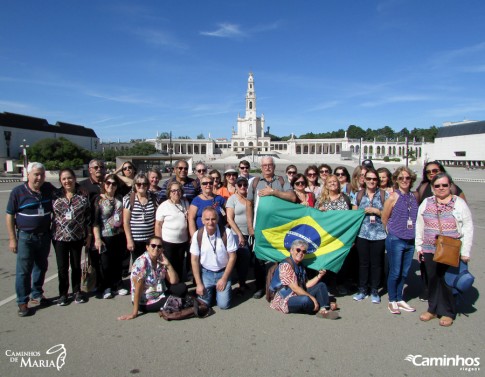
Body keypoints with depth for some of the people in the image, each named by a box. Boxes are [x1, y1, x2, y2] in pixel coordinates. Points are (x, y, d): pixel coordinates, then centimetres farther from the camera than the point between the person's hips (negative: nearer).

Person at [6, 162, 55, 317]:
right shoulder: (18, 192, -9)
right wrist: (12, 239, -8)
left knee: (41, 267, 15)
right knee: (23, 270, 0)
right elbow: (10, 216, -5)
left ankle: (37, 295, 32)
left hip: (44, 236, 4)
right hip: (25, 236, -4)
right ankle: (22, 302, 12)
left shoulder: (49, 188, -1)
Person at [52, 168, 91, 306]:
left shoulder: (83, 194, -2)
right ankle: (63, 293, 23)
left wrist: (89, 234, 2)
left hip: (77, 236, 0)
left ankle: (77, 291, 28)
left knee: (76, 265, 13)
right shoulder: (55, 195, -2)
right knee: (62, 267, 6)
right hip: (60, 237, 0)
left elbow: (88, 215, 2)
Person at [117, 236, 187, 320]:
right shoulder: (141, 263, -22)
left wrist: (168, 265, -20)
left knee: (182, 288, -10)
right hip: (145, 301, -6)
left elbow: (174, 281, -7)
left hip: (161, 295, 6)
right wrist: (134, 312, -21)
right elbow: (137, 288, -22)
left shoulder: (162, 260, -4)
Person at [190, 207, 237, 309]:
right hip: (206, 273, 1)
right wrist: (199, 283, -6)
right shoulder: (197, 235, -12)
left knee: (224, 304, -8)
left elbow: (232, 257, -8)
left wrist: (224, 279, -10)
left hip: (223, 272, -1)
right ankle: (212, 290, 26)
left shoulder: (227, 233, -16)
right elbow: (194, 260, -4)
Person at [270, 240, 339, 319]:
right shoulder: (285, 265, -16)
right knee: (306, 300, -37)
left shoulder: (300, 267, 14)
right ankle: (324, 308, -4)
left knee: (321, 285, 2)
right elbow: (294, 288, -20)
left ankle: (324, 310, -21)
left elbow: (306, 285, 8)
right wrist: (312, 298, -20)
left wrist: (319, 276, -2)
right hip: (286, 301, -9)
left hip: (300, 296, 9)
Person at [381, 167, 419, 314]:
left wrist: (413, 233, 10)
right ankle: (392, 301, 18)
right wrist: (393, 232, 4)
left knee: (404, 272, 13)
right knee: (395, 272, 3)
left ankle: (399, 299, 28)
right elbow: (384, 219, -3)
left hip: (410, 240, 5)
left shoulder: (413, 197, 6)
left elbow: (415, 218, 17)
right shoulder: (393, 197, -9)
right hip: (396, 240, -5)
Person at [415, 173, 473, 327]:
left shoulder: (459, 203, -3)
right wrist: (419, 246, 9)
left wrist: (465, 252, -7)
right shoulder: (426, 203, 7)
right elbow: (419, 226, 12)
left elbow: (468, 228, -4)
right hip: (429, 250, 3)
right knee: (432, 280, 10)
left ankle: (448, 312, 20)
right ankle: (433, 309, 27)